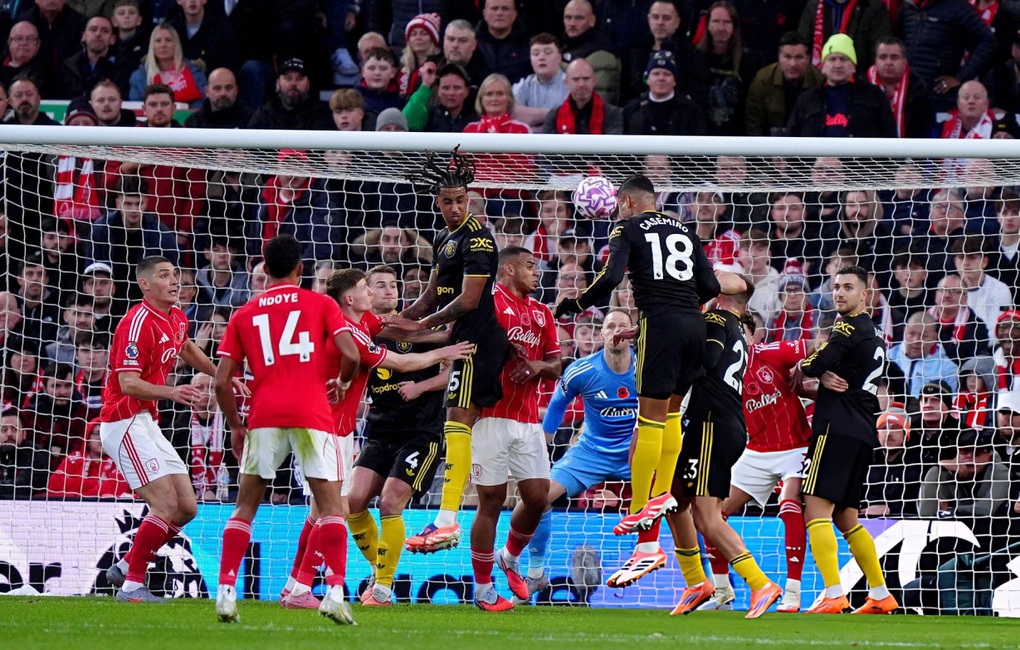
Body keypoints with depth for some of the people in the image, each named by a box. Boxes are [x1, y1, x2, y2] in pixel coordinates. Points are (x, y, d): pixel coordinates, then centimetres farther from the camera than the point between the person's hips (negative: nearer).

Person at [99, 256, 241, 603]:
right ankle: (132, 586, -9)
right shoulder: (138, 323, -18)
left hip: (148, 424, 9)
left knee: (186, 507, 7)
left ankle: (124, 568, 18)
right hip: (125, 422, -9)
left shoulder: (177, 319, 9)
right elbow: (128, 383, -25)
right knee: (166, 505, -17)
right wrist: (171, 392, -39)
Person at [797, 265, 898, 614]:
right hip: (863, 433, 10)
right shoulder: (874, 336, 23)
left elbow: (815, 365, -16)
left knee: (816, 511, -15)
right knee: (846, 517, 17)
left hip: (838, 428, -10)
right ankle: (880, 596, 17)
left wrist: (801, 368, 6)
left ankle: (834, 595, -28)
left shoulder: (849, 328, -7)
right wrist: (823, 378, 6)